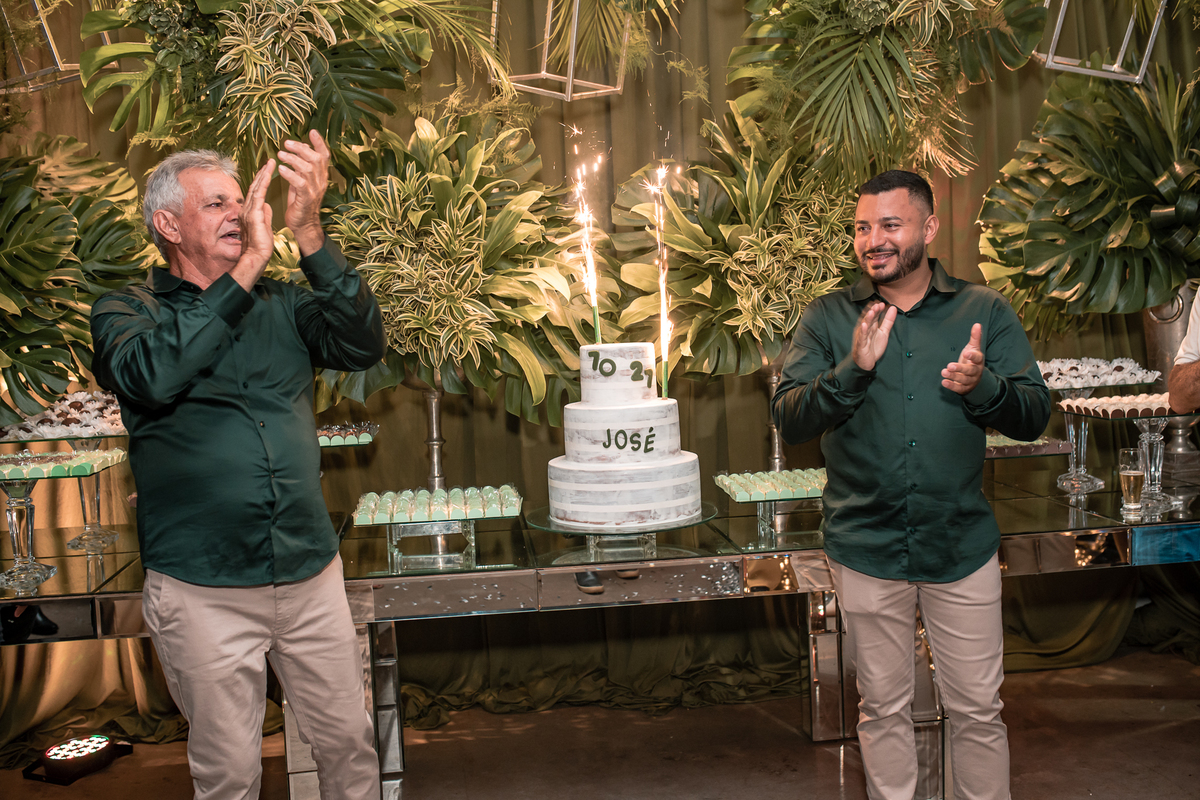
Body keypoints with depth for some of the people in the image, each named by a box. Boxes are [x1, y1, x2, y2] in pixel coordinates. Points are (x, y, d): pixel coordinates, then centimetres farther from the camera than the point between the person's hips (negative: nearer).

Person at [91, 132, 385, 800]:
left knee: (352, 746, 14)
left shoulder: (282, 303, 5)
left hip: (313, 576, 3)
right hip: (203, 592, -2)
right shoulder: (125, 311, -1)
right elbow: (150, 374, -24)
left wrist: (309, 232, -22)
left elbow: (363, 346, -13)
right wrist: (248, 267, -24)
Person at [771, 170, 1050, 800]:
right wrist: (852, 369, -27)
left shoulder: (985, 311, 1)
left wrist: (983, 387, -25)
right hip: (866, 550, 0)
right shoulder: (828, 317, -1)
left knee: (977, 710, 12)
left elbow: (1035, 417, -3)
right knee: (883, 708, 15)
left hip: (962, 546, 0)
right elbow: (788, 421, -10)